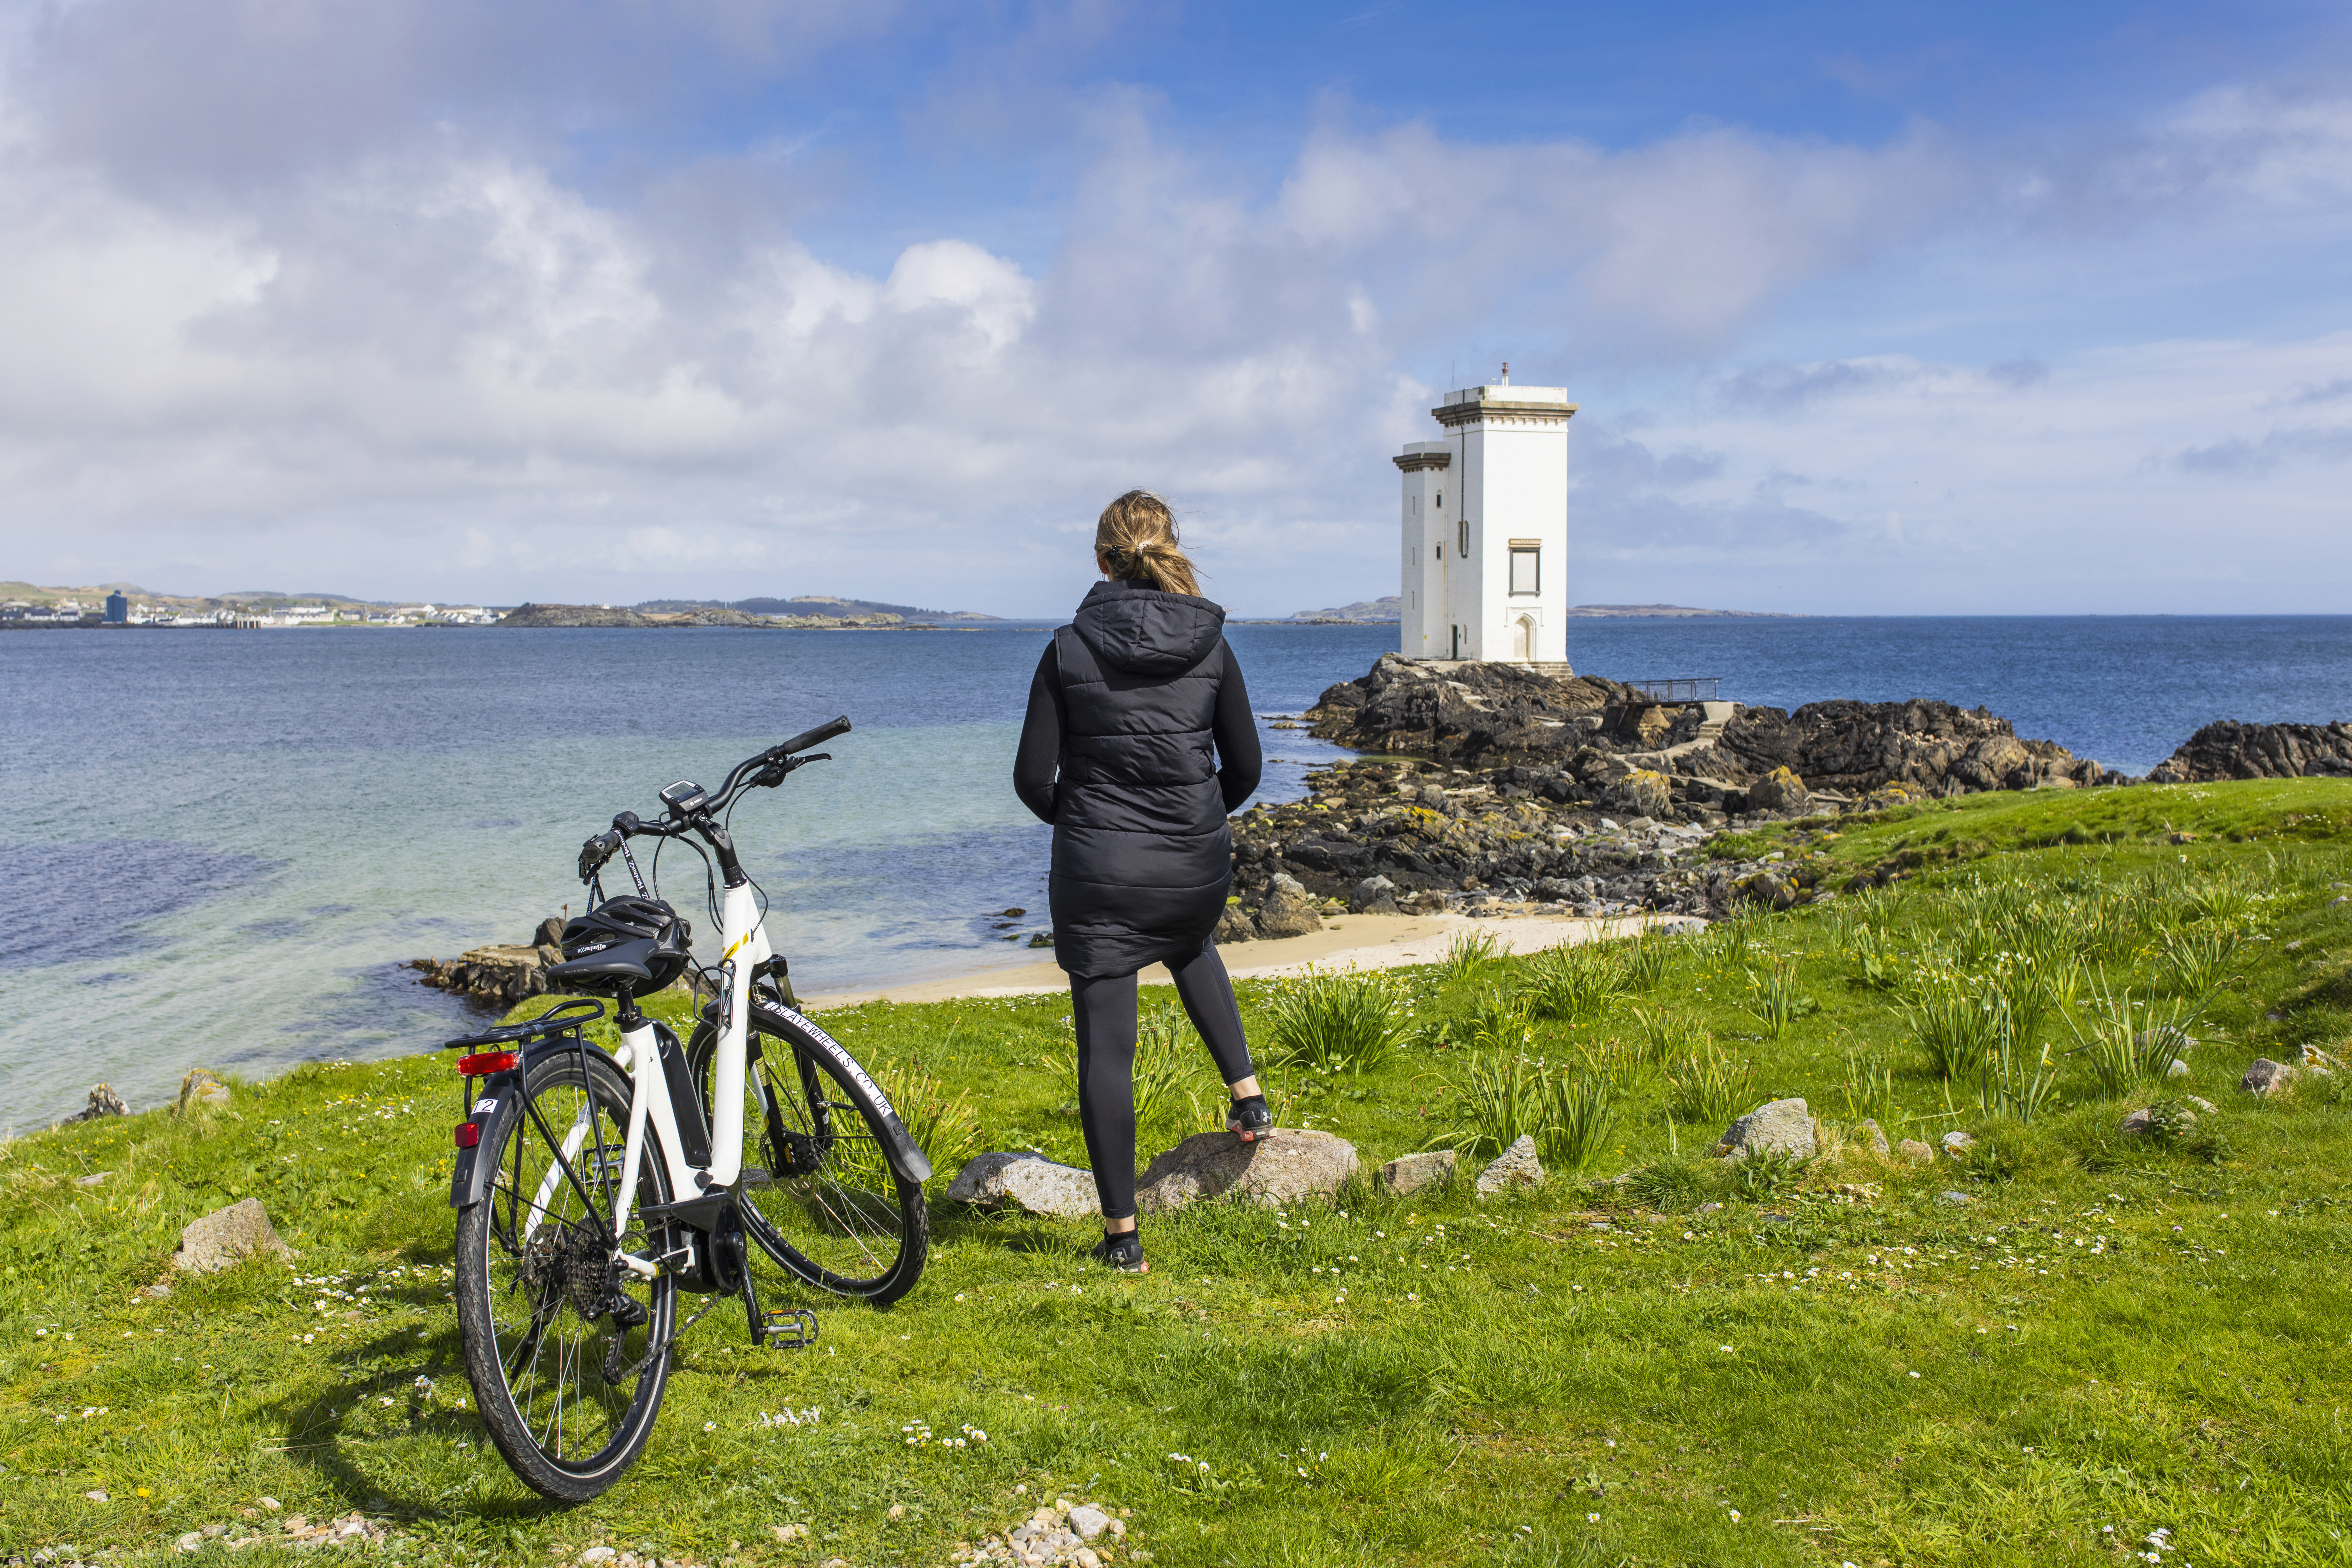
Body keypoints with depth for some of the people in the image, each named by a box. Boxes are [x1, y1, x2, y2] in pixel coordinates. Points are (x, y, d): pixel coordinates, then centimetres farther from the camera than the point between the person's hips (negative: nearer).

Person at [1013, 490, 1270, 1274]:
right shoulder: (1211, 646, -2)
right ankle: (1247, 1093, 28)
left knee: (1106, 1046, 5)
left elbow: (1034, 778, -6)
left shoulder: (1070, 650, -8)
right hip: (1197, 865, 3)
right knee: (1190, 947, 38)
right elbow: (1245, 767, 4)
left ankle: (1122, 1234, 11)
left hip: (1098, 867, -3)